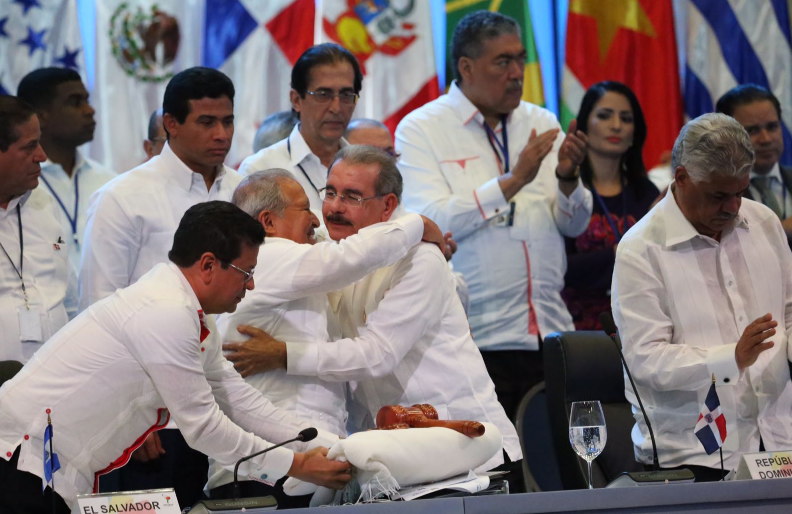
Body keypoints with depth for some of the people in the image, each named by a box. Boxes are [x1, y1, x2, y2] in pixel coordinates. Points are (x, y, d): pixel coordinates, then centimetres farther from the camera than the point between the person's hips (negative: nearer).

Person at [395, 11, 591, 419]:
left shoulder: (541, 123, 15)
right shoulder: (420, 129, 1)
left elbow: (575, 225, 13)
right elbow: (431, 224, -13)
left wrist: (567, 178, -7)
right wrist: (512, 181, -15)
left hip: (549, 335, 4)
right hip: (476, 339, -4)